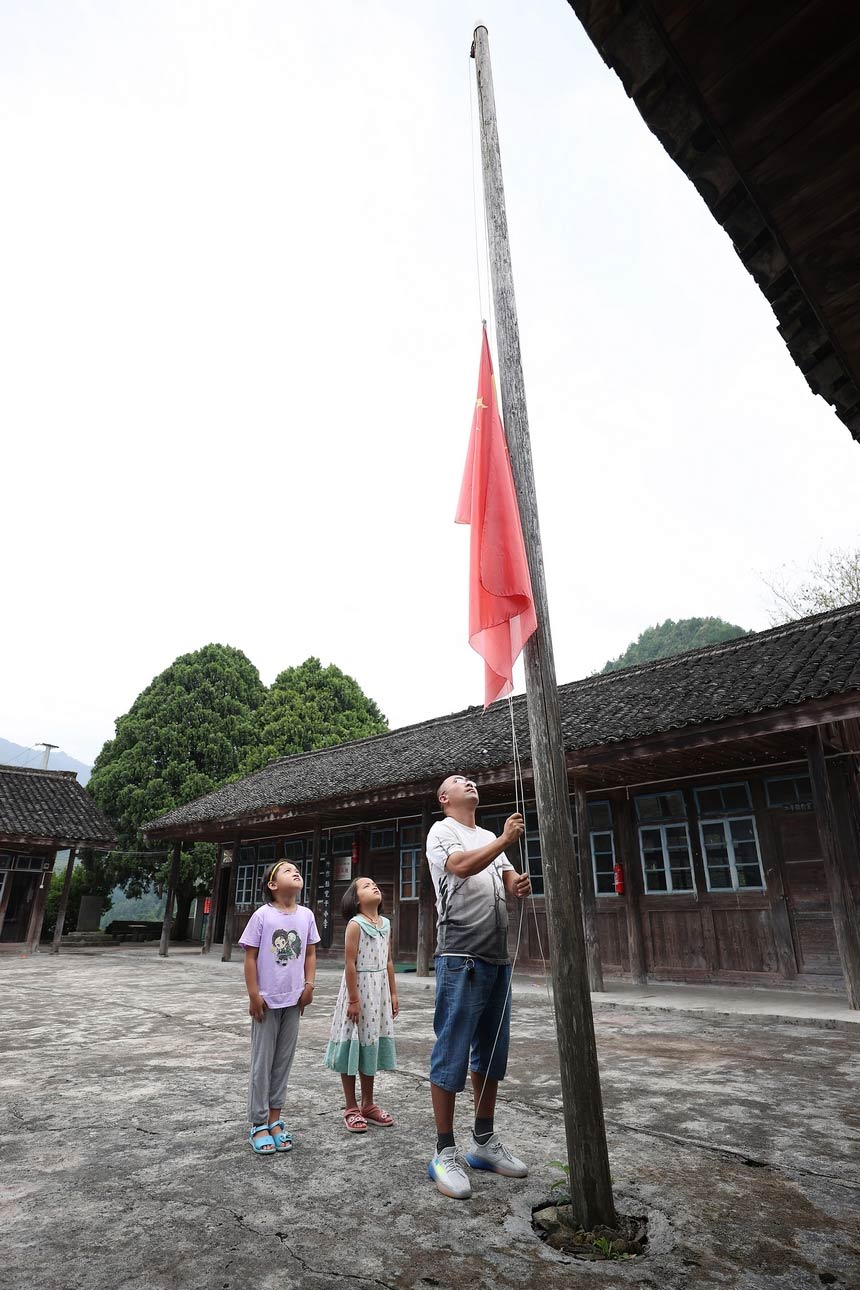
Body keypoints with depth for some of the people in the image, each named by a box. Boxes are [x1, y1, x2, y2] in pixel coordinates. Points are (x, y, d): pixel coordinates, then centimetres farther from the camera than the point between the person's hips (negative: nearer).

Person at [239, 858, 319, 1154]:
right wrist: (253, 995, -10)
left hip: (293, 1000, 4)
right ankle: (258, 1123, 20)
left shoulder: (306, 915, 0)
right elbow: (250, 957, -8)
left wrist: (309, 985, 0)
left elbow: (310, 953, 9)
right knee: (262, 1060, 7)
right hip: (267, 1000, -4)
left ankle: (274, 1118, 27)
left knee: (284, 1060, 13)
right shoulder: (262, 915, -12)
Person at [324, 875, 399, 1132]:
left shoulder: (386, 924, 6)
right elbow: (350, 963, -16)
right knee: (354, 1045, 4)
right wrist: (354, 999, -18)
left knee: (371, 1045, 15)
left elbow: (388, 961, 11)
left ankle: (368, 1104, 29)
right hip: (359, 987, -6)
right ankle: (351, 1108, 18)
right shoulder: (355, 924, -14)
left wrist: (393, 993, 11)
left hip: (379, 990, 7)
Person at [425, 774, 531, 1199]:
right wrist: (505, 840, -16)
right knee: (451, 1054, -2)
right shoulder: (441, 831, -1)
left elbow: (509, 879, 11)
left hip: (498, 957, 8)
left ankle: (484, 1142, 28)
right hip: (461, 957, -7)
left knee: (492, 1053, 14)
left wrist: (519, 884, -12)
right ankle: (445, 1153, 9)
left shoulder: (491, 838, 20)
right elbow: (461, 866, -20)